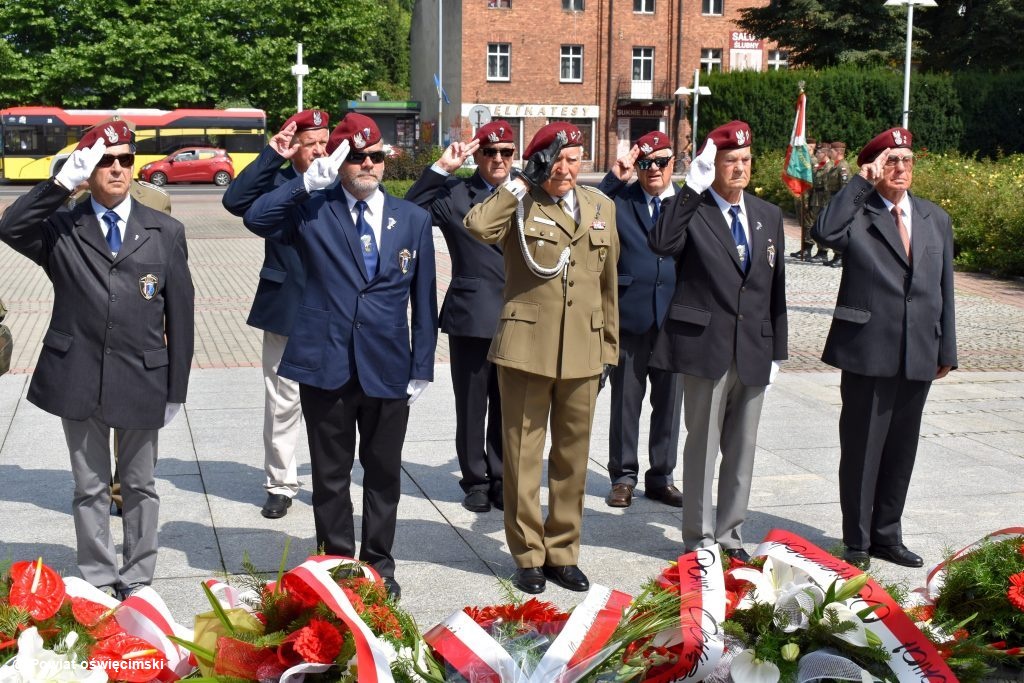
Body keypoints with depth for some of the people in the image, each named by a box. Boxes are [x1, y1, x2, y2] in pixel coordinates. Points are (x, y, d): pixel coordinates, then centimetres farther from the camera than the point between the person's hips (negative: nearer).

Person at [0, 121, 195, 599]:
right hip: (77, 378, 0)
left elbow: (180, 312, 3)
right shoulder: (61, 229, 3)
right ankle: (98, 581, 23)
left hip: (141, 380, 0)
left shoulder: (166, 231, 4)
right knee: (90, 488, 10)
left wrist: (176, 386, 1)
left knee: (139, 485, 11)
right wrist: (63, 182, -22)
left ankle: (137, 579, 24)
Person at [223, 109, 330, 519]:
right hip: (286, 309, -1)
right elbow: (234, 201, -20)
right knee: (282, 401, 8)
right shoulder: (275, 182, -1)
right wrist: (272, 155, -20)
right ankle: (280, 484, 20)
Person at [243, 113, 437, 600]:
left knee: (383, 473, 11)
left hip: (388, 369, 2)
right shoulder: (312, 210, 2)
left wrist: (421, 368, 4)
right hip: (325, 363, -1)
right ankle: (336, 563, 22)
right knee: (330, 474, 9)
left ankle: (378, 564, 27)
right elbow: (256, 219, -15)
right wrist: (310, 181, -18)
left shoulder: (414, 220, 7)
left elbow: (423, 300, 8)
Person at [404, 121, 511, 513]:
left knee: (507, 407, 10)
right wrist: (442, 169, -16)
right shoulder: (455, 194, 0)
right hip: (472, 316, -2)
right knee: (471, 406, 7)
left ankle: (502, 480, 22)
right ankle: (476, 481, 21)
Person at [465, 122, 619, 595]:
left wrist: (609, 347, 14)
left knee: (572, 457, 12)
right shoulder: (521, 204, -2)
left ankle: (563, 552, 24)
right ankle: (528, 554, 16)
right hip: (526, 346, -4)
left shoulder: (601, 207, 12)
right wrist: (525, 182, -14)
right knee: (523, 456, 3)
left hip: (583, 350, 4)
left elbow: (607, 282, 16)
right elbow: (479, 225, -25)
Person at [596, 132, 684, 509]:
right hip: (630, 314, -1)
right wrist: (614, 178, -18)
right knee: (625, 400, 7)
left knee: (668, 402, 10)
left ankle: (661, 476, 22)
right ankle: (623, 475, 20)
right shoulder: (619, 199, 0)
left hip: (676, 318, 2)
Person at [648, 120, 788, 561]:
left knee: (743, 448, 12)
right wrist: (693, 187, -27)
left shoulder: (769, 216, 12)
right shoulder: (690, 211, -4)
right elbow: (661, 244, -27)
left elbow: (776, 289, 14)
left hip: (754, 351, 5)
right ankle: (699, 539, 16)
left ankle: (730, 534, 25)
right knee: (703, 446, 4)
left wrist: (777, 350, 11)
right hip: (706, 347, -5)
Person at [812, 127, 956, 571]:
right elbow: (825, 233, -27)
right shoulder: (857, 214, -3)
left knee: (901, 450, 13)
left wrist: (946, 350, 12)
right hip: (868, 351, -5)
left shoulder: (936, 219, 13)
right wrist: (861, 182, -19)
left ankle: (886, 535, 27)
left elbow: (943, 288, 14)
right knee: (861, 449, 4)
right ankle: (857, 542, 16)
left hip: (918, 355, 5)